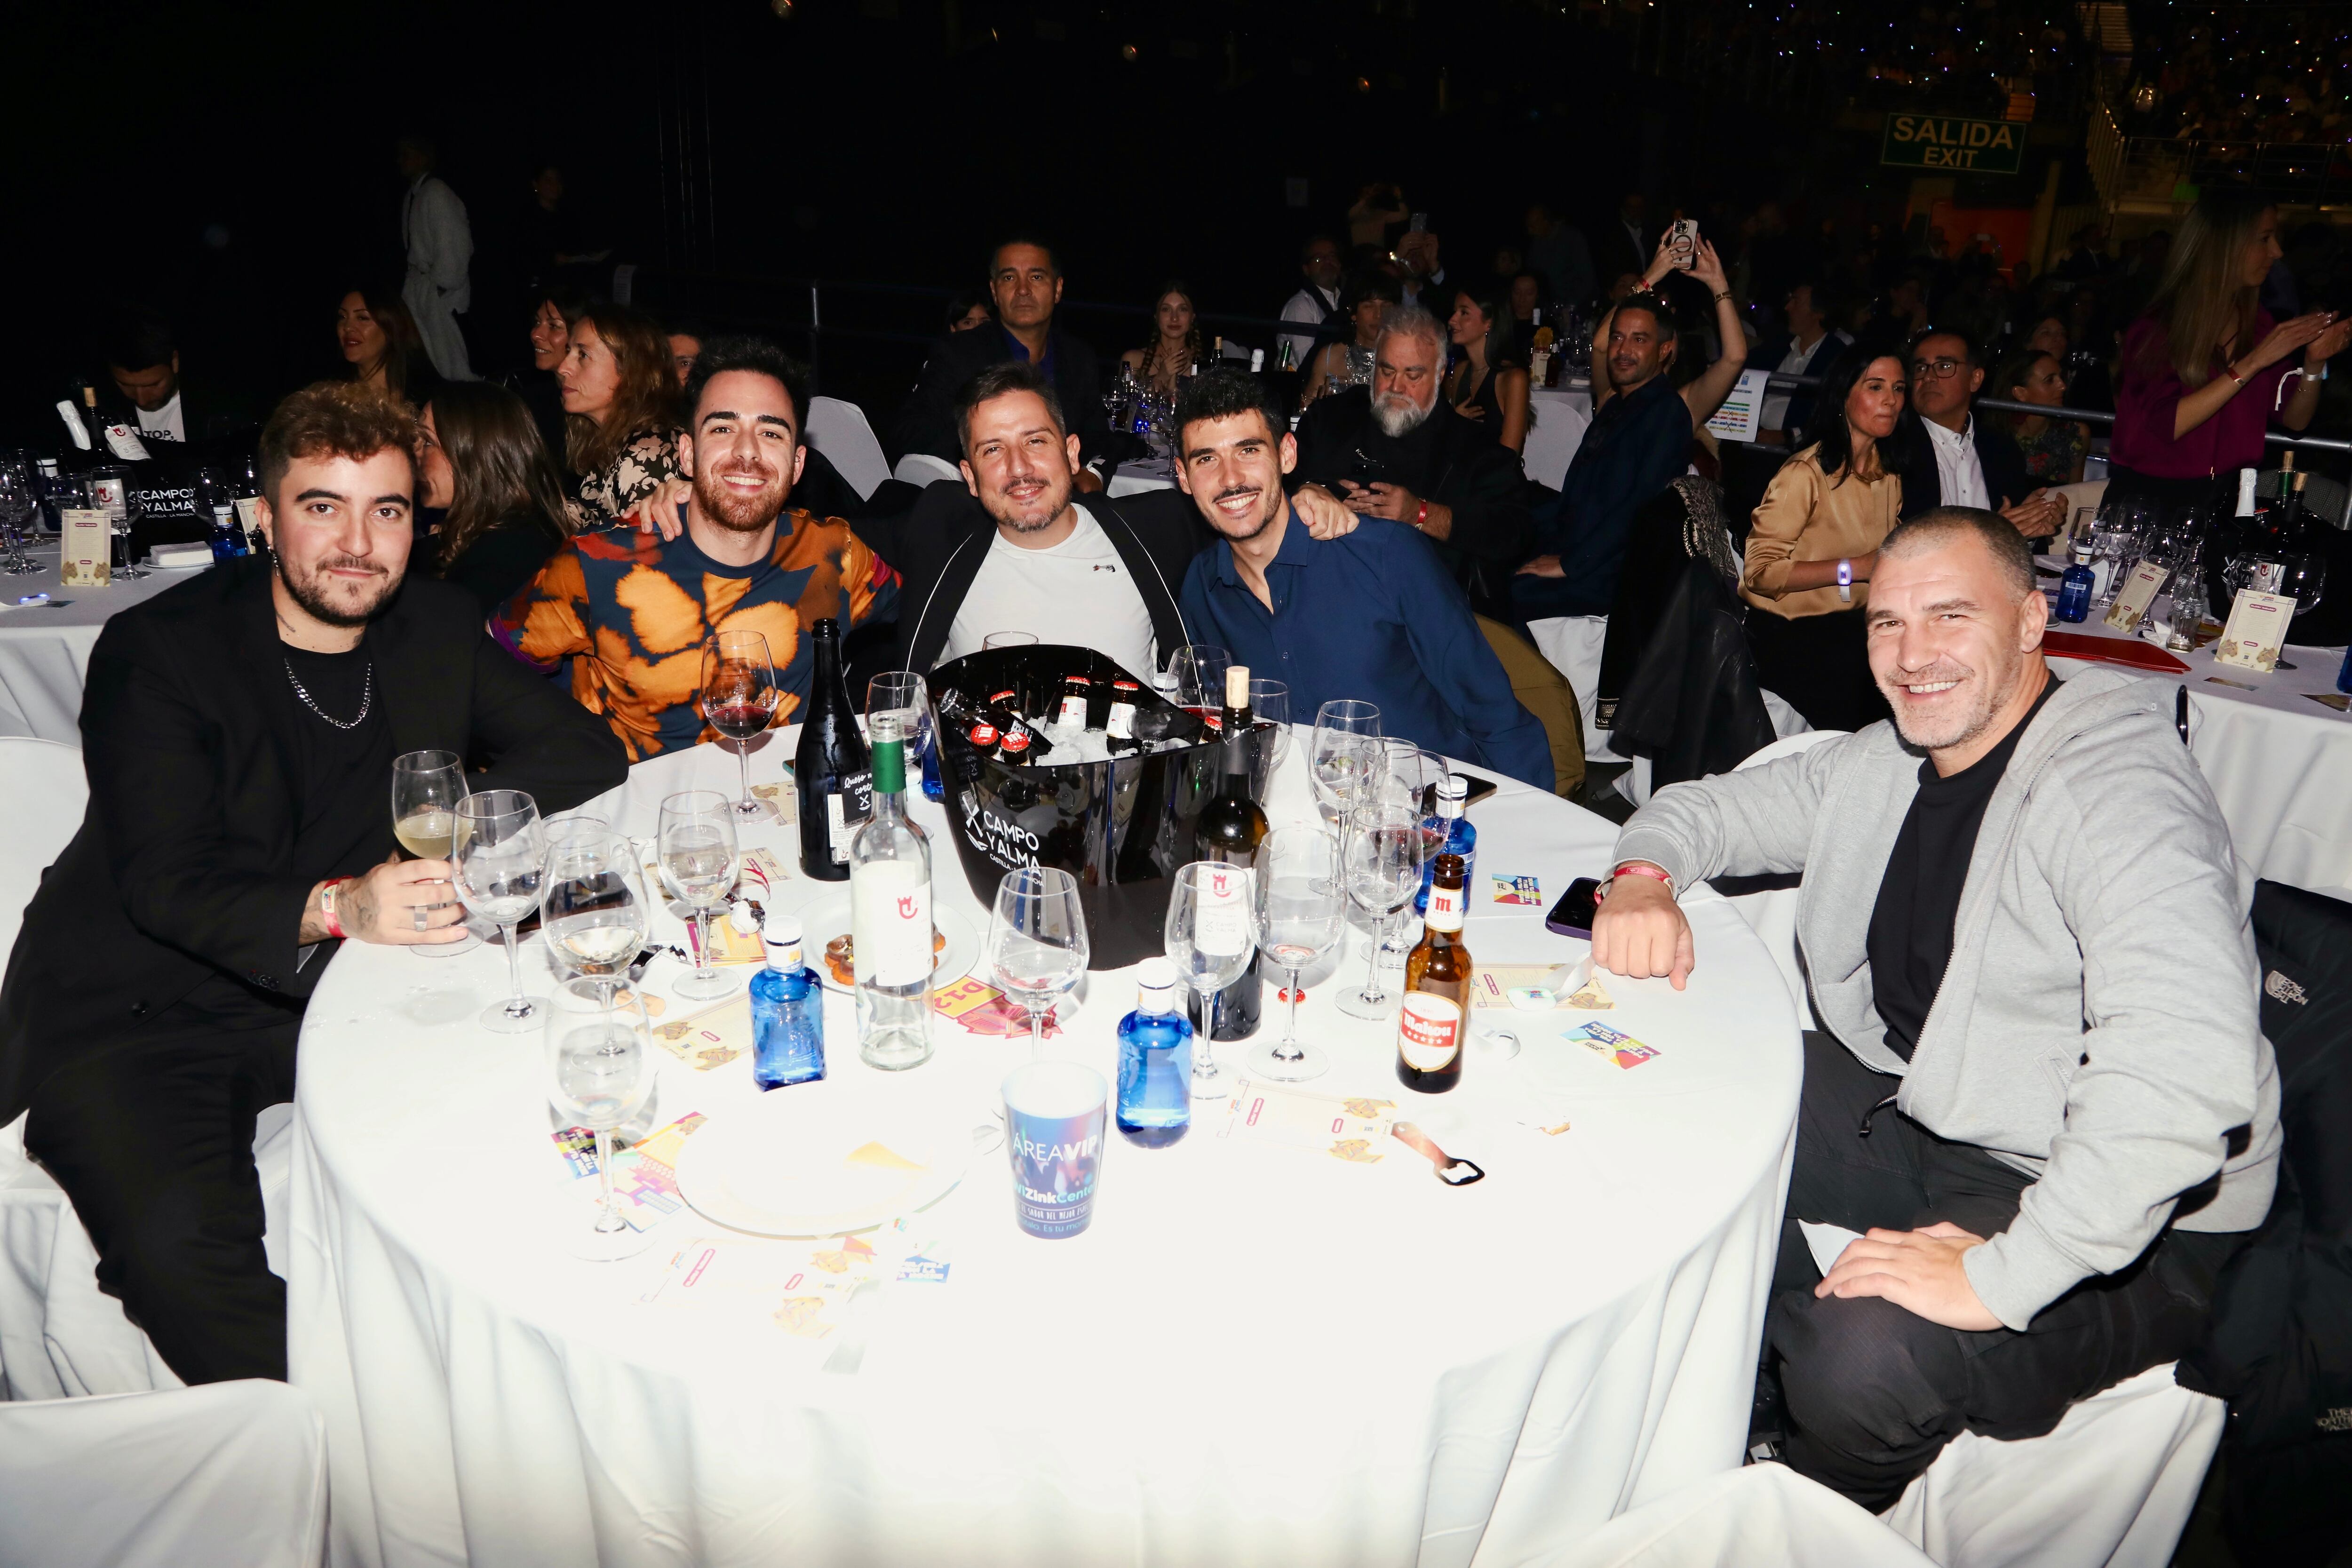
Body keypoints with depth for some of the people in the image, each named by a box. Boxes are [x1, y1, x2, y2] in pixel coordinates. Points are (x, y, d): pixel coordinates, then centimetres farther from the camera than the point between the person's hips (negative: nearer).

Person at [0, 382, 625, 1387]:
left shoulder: (438, 629, 3)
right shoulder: (157, 651, -9)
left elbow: (586, 755, 3)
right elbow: (165, 882, -18)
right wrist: (337, 909, -36)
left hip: (333, 992, 4)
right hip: (137, 1014, -3)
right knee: (177, 1239, -29)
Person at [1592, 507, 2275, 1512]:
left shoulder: (2119, 794, -25)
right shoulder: (1887, 763, 3)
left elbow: (2191, 1066, -38)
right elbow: (1710, 806, 14)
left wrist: (2004, 1277, -37)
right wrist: (1644, 876, -10)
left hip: (2130, 1217, -8)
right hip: (1915, 1108, 8)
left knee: (1868, 1361, -30)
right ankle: (1743, 1414, 21)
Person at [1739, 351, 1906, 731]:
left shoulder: (1889, 473, 11)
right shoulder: (1806, 473, -14)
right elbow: (1760, 569, -19)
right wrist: (1856, 568, -22)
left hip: (1851, 627, 7)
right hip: (1788, 632, -7)